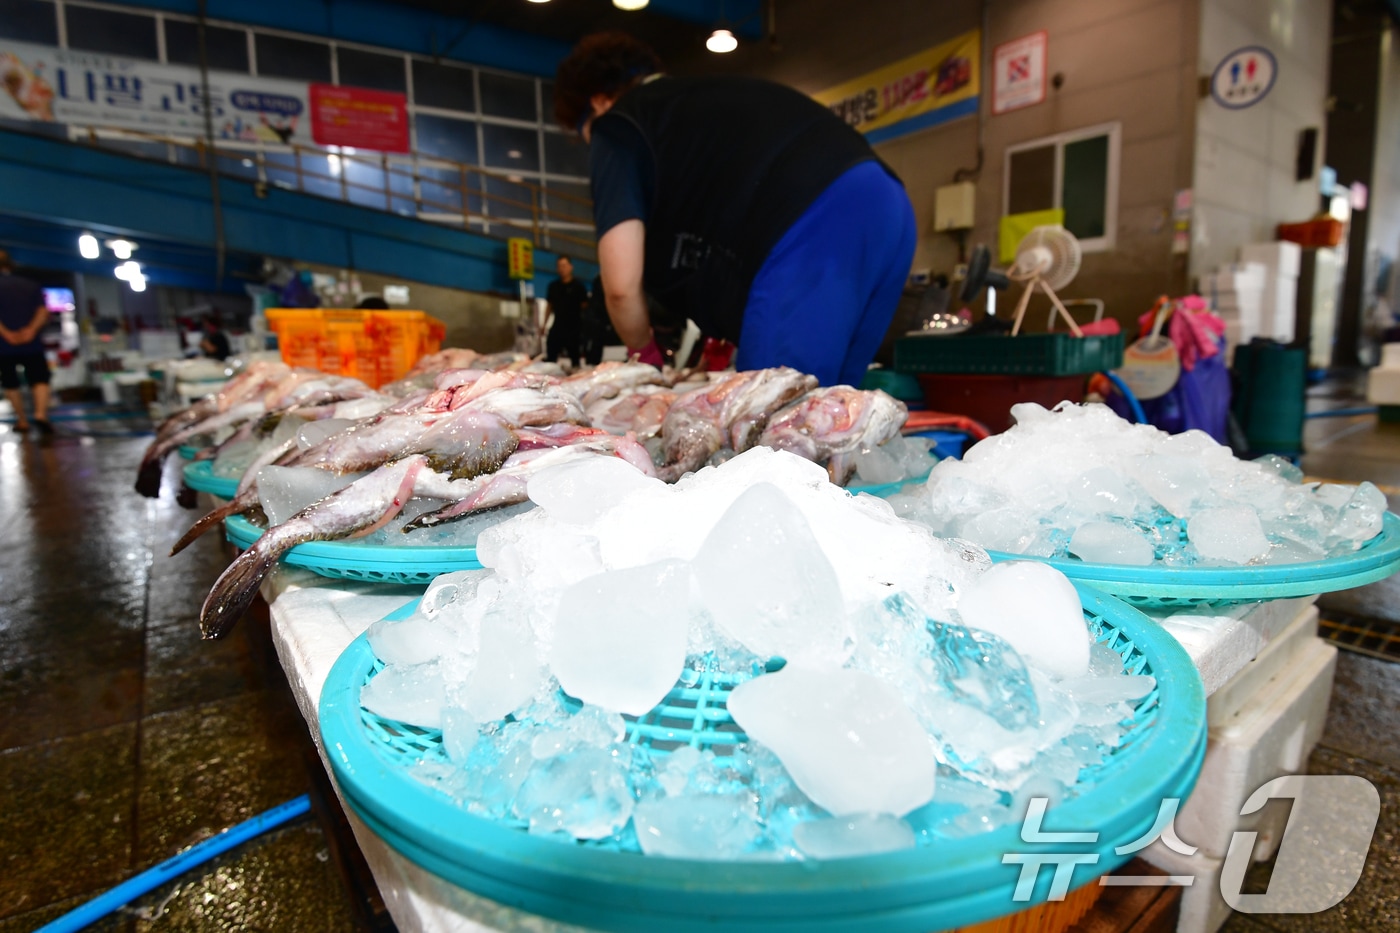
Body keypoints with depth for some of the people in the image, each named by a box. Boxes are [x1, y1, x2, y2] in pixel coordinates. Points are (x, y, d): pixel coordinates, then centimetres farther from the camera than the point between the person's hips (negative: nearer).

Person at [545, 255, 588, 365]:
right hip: (557, 326, 4)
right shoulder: (553, 286, 12)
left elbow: (584, 308, -1)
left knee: (575, 357, 2)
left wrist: (583, 327, -7)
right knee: (550, 357, 1)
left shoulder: (578, 286, 0)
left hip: (573, 327, -4)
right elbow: (550, 306, 17)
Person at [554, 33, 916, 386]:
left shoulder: (616, 126, 12)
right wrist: (724, 340, 39)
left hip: (808, 231, -9)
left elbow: (622, 283, 2)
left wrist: (644, 354, 23)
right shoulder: (714, 95, 35)